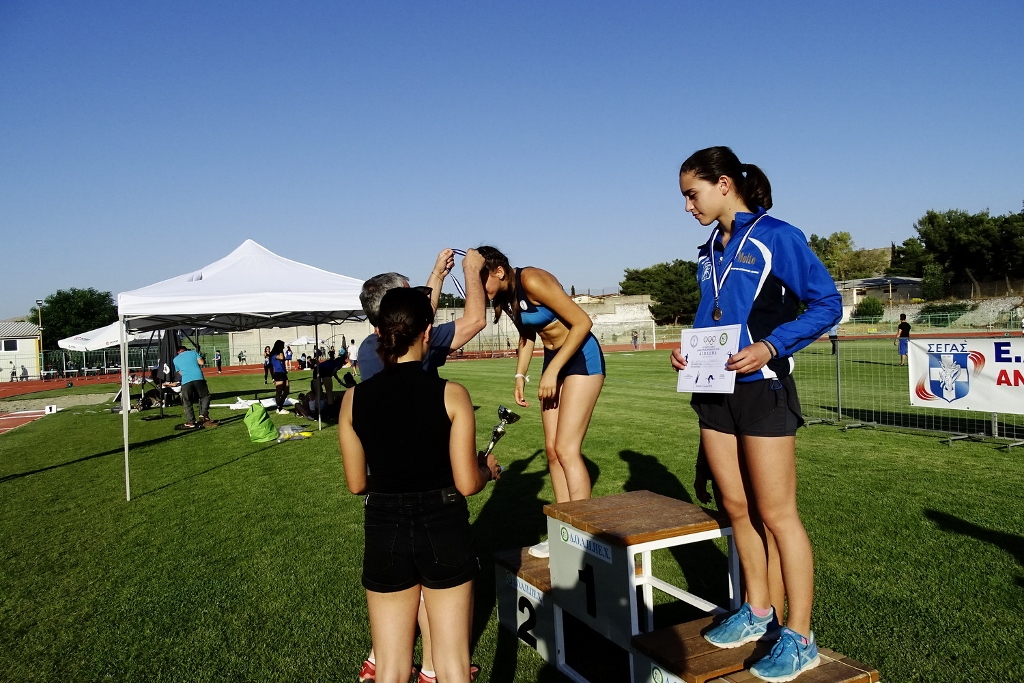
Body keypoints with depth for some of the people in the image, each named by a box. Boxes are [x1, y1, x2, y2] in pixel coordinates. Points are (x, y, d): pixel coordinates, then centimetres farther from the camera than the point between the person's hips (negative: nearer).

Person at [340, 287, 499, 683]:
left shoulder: (354, 399, -5)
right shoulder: (451, 395, -13)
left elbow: (357, 484, 3)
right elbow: (467, 484, -11)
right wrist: (488, 469, 10)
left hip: (385, 532, 2)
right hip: (443, 531, -2)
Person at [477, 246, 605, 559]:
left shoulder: (532, 281, -24)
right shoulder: (505, 295, 0)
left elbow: (582, 322, -23)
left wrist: (552, 371, -21)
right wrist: (520, 375, 5)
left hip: (582, 357, -8)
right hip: (554, 360, 8)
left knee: (567, 449, -13)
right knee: (552, 450, 6)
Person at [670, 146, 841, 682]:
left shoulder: (775, 236, -8)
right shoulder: (709, 251, 13)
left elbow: (826, 303, -9)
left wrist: (770, 347, -20)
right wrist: (688, 350, 5)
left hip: (761, 387, -7)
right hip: (715, 389, 7)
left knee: (776, 514, -1)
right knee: (737, 507, 13)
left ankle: (799, 639, 13)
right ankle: (757, 612, 29)